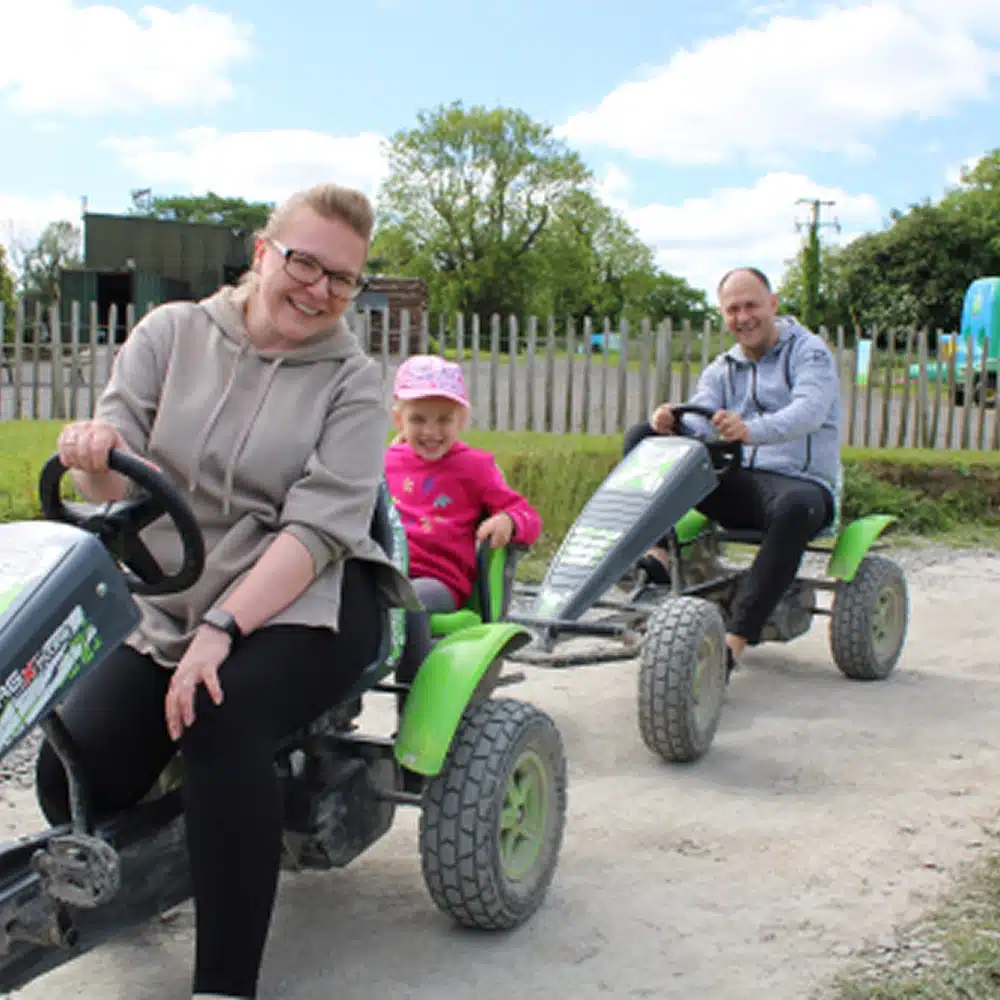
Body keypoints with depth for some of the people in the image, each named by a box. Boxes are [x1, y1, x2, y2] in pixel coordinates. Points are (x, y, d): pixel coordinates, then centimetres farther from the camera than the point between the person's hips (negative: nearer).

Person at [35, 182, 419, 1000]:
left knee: (218, 718, -33)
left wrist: (223, 628, -25)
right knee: (72, 773, -17)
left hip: (307, 602, -3)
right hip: (170, 605, 3)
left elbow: (319, 527, -12)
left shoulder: (353, 381, 0)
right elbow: (114, 482, -1)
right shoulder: (173, 333, 7)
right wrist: (95, 451, -27)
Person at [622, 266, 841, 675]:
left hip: (800, 482, -5)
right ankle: (656, 554, -29)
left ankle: (734, 641, -42)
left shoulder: (809, 351, 0)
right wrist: (672, 423, -29)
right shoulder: (721, 370, 17)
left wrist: (751, 431, -41)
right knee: (641, 436, -8)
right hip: (734, 483, 5)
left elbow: (809, 411, -21)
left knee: (795, 507, -43)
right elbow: (699, 420, -3)